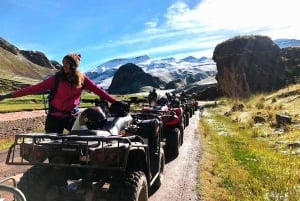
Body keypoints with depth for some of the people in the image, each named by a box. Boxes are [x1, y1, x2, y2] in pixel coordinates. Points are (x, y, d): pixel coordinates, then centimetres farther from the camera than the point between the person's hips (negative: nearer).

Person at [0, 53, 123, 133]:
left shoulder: (82, 78, -3)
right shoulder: (57, 78, -10)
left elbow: (97, 90, -5)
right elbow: (36, 88, -12)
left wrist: (114, 102, -10)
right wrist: (10, 95, -17)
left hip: (70, 116, 2)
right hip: (54, 117, -2)